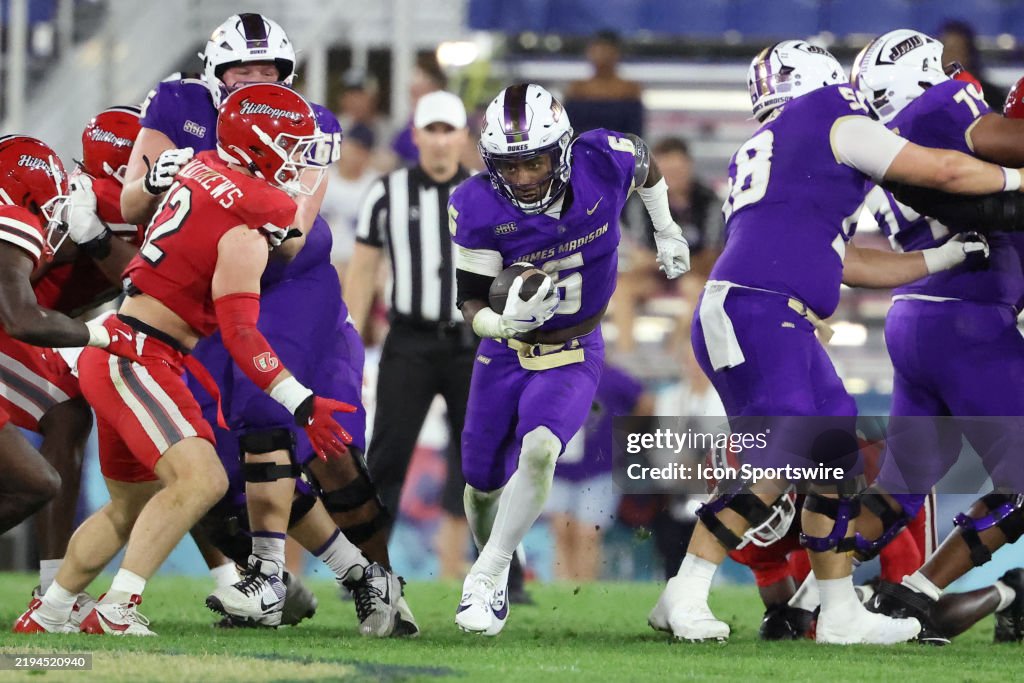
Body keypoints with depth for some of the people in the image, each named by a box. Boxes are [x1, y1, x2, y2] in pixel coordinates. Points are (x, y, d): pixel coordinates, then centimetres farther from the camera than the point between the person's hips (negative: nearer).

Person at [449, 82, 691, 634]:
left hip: (574, 355, -1)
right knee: (483, 482, 12)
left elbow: (645, 165, 7)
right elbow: (472, 305, -17)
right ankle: (493, 561, 44)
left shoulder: (602, 163, -20)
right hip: (505, 354, 1)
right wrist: (504, 321, -39)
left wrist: (666, 232, 18)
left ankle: (485, 581, -18)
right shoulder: (478, 209, -21)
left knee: (538, 449, -28)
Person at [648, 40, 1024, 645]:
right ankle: (685, 599, -13)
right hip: (757, 316, -9)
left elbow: (850, 265, 30)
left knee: (835, 460, 12)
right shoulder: (832, 122, 4)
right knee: (782, 470, -13)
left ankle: (842, 613, 14)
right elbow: (944, 171, 5)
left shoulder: (758, 155, 29)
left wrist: (946, 257, 30)